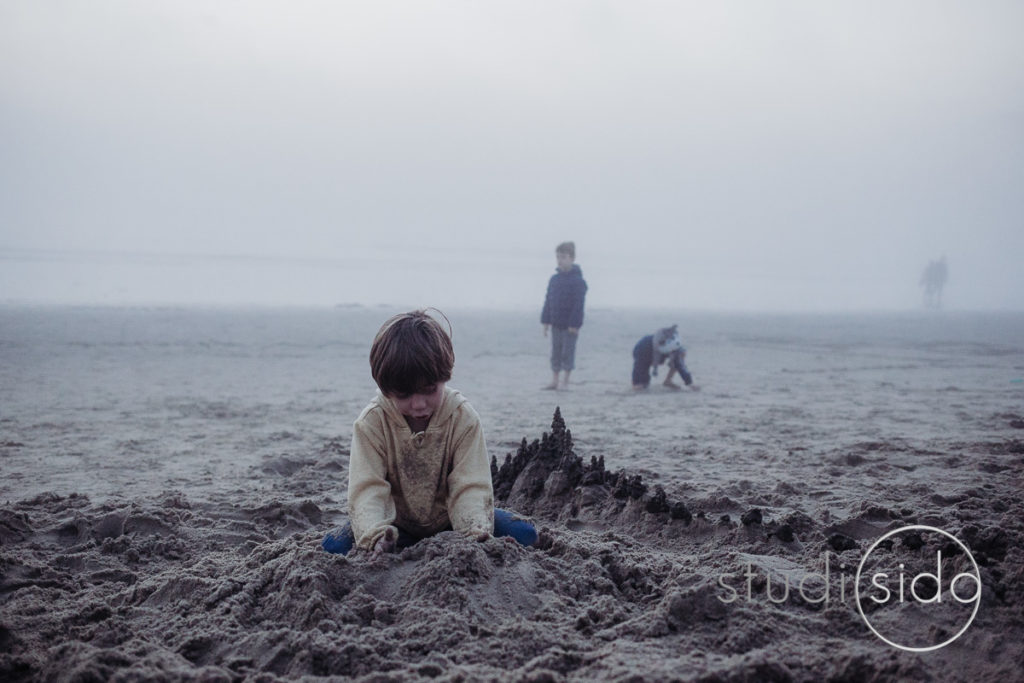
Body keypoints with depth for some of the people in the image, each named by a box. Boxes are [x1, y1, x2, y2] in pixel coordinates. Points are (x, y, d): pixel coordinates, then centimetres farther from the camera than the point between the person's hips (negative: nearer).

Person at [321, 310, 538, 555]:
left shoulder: (463, 418, -17)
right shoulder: (372, 422, -18)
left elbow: (471, 488, -23)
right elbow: (366, 489, -28)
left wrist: (477, 533, -45)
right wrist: (375, 535, -50)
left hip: (449, 521, 0)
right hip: (397, 525, 0)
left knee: (523, 535, -21)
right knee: (334, 546, -26)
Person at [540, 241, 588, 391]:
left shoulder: (578, 280, -12)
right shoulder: (554, 279, 7)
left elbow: (579, 304, -15)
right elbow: (548, 301, 11)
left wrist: (575, 324, -19)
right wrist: (545, 321, 7)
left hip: (570, 326, -6)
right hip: (556, 324, 6)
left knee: (567, 352, 2)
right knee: (555, 352, 10)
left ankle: (565, 382, 9)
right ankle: (554, 381, 17)